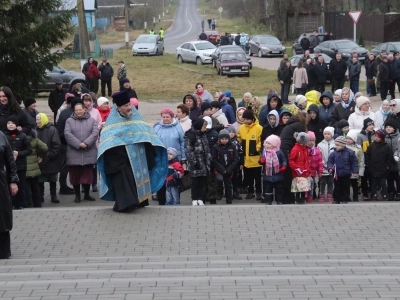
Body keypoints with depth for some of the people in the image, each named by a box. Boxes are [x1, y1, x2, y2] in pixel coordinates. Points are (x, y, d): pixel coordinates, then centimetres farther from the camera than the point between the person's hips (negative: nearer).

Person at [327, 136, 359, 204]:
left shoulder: (350, 152, -8)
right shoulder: (334, 153, -3)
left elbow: (354, 162, -3)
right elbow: (330, 161, 2)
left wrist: (355, 171, -6)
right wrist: (330, 167, -16)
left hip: (346, 174, -1)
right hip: (337, 174, 1)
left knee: (345, 187, 7)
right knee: (337, 187, 8)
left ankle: (345, 200, 17)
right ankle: (336, 199, 17)